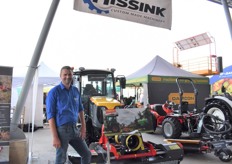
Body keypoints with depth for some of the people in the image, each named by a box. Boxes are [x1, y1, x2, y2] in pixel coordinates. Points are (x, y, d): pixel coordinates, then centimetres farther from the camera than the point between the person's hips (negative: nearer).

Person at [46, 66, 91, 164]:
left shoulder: (75, 91, 8)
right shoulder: (54, 92, -10)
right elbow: (50, 116, -13)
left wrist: (83, 127, 9)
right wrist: (55, 137, -17)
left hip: (75, 129, 6)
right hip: (62, 130, -6)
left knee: (87, 154, 14)